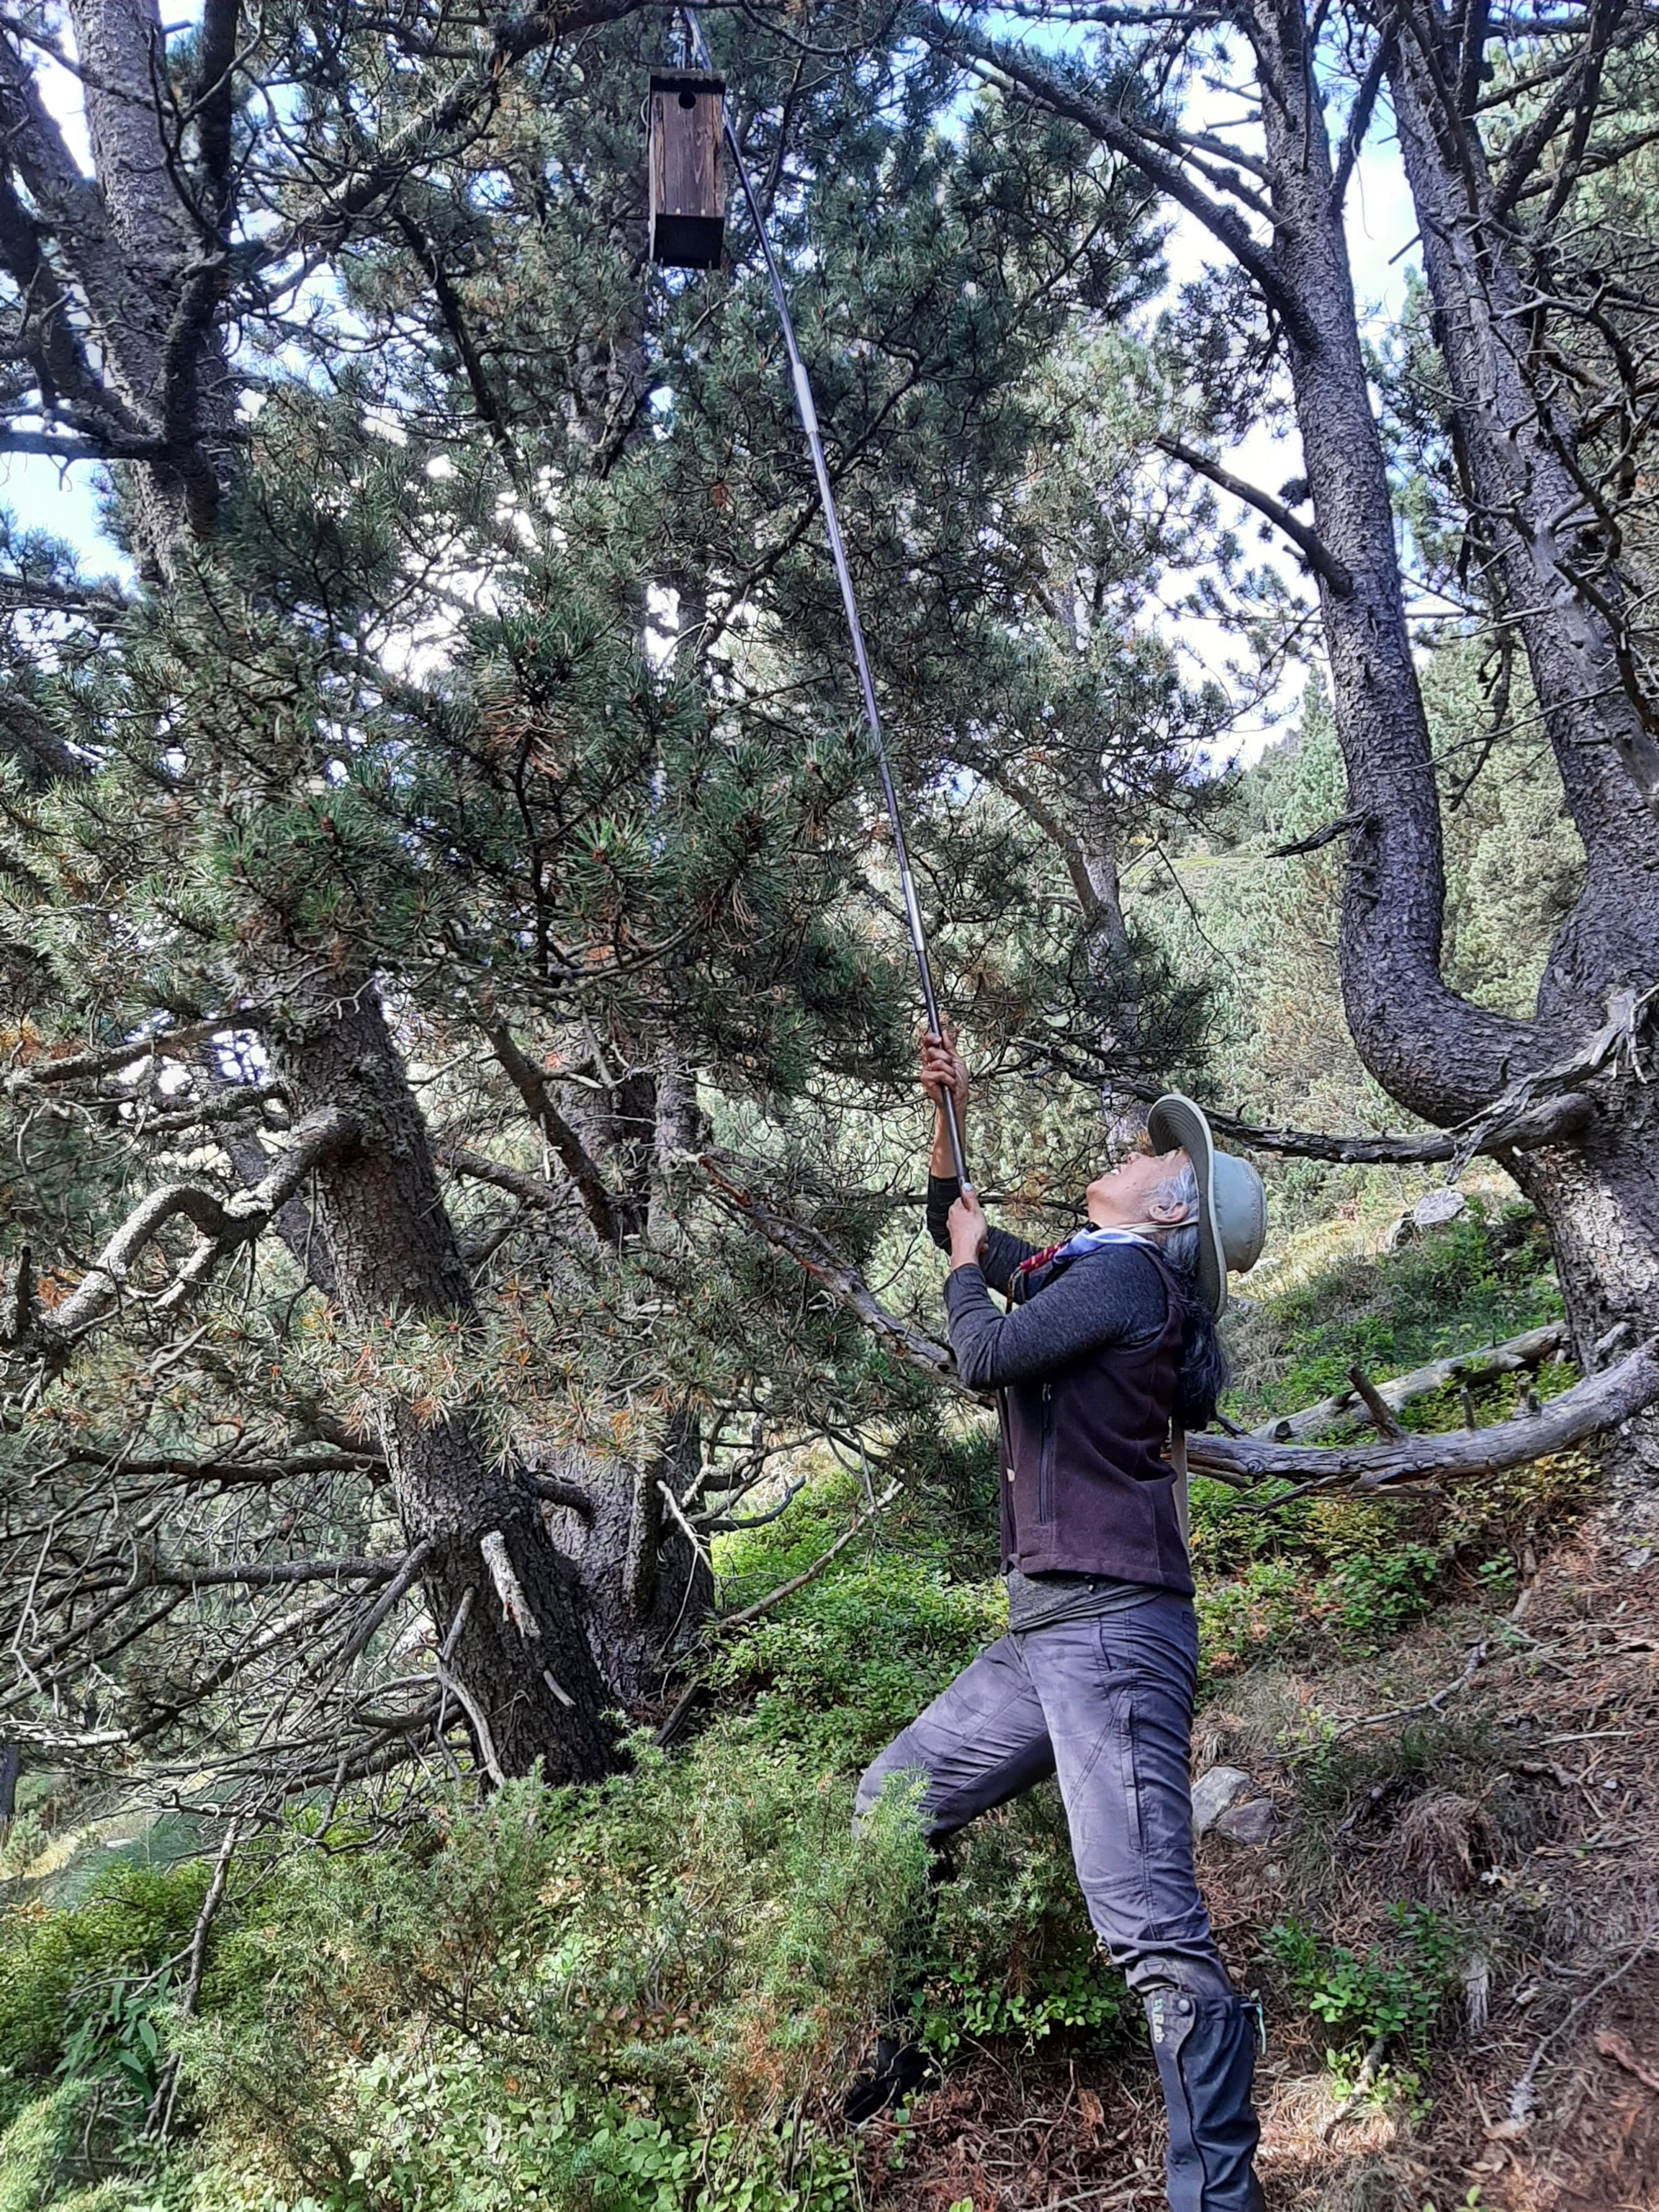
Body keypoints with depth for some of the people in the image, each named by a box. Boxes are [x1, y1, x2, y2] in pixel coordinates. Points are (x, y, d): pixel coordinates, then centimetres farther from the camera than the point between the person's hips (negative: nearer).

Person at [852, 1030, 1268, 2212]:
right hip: (1045, 1635, 10)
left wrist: (971, 1270, 4)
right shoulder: (1078, 1273, 18)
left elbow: (987, 1355, -16)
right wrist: (950, 1107, 18)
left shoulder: (1129, 1274, -9)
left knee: (1154, 1929, -16)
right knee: (890, 1805, 19)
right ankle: (876, 2058, 33)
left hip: (1114, 1631, -10)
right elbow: (953, 1221, 30)